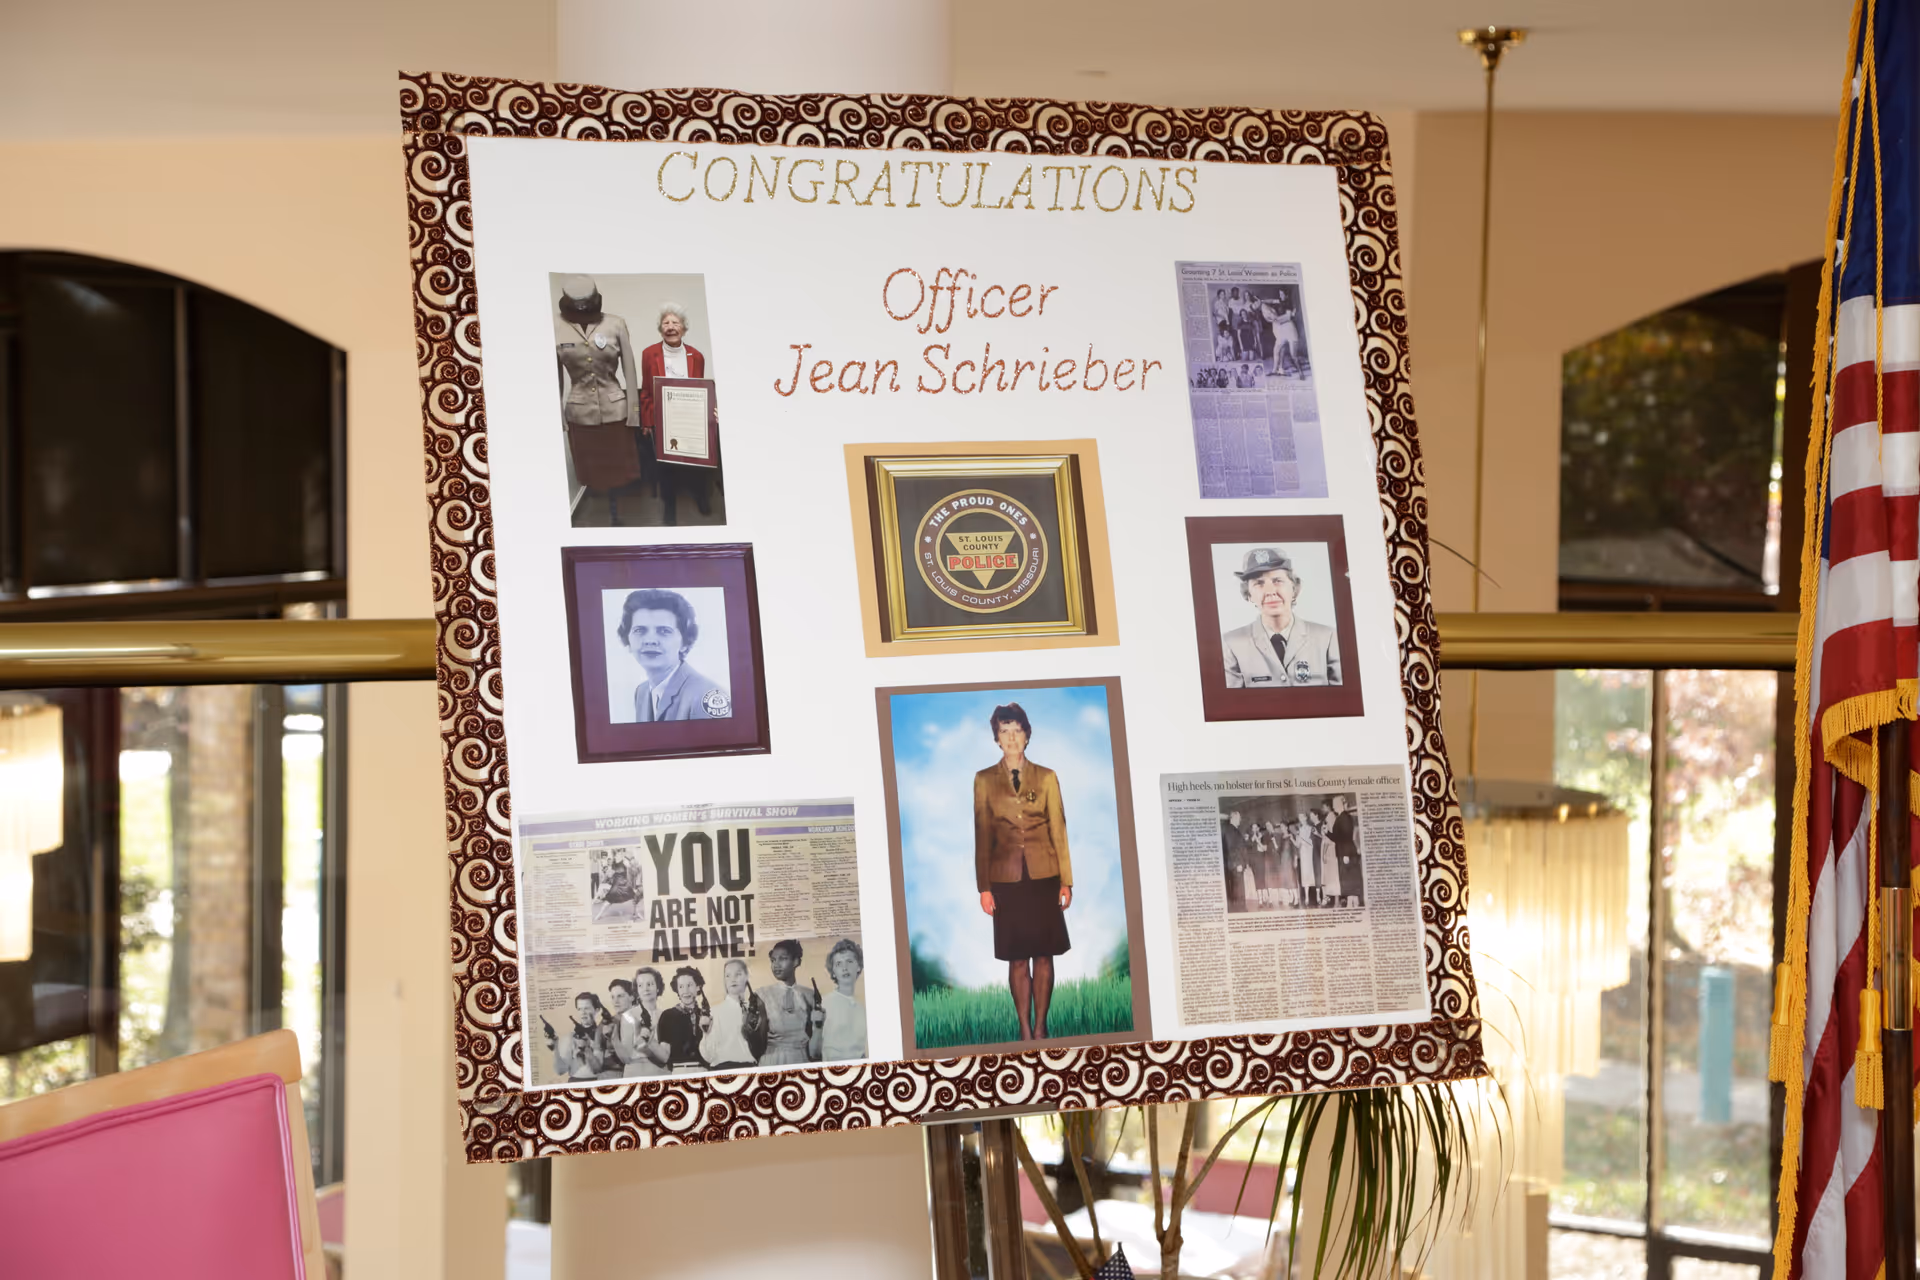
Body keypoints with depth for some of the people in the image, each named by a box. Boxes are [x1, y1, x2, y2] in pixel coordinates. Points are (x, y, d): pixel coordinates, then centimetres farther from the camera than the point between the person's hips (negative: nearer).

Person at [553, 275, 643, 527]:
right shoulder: (555, 327, -10)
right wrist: (557, 414, 1)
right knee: (589, 471, 12)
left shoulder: (615, 325, -10)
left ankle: (614, 514, 32)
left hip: (614, 409, 0)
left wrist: (633, 409, -2)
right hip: (580, 412, 0)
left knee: (616, 467, 13)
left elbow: (629, 369, -2)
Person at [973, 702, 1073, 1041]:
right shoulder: (984, 780, 5)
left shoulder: (1047, 778, 6)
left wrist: (1066, 882, 2)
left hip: (1044, 877, 0)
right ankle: (1025, 1029, 6)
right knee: (1017, 958, 1)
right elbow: (982, 835, 5)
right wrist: (984, 887, 1)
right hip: (1007, 879, 0)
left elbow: (1059, 831, 6)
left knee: (1043, 955, 1)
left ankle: (1041, 1026, 7)